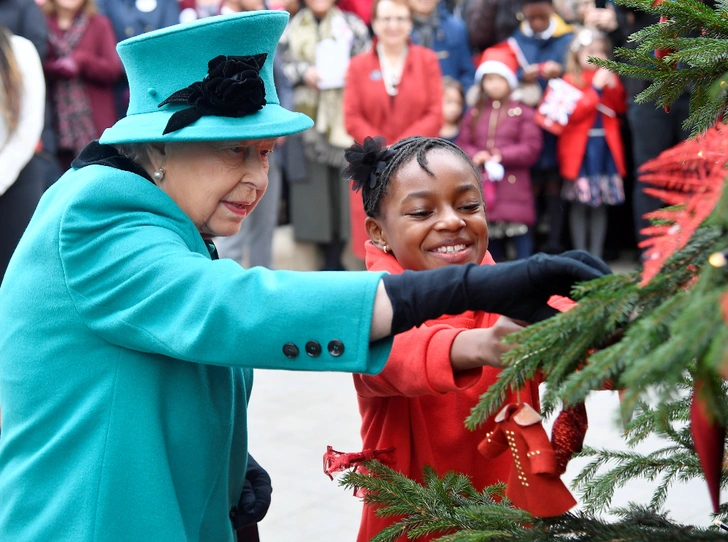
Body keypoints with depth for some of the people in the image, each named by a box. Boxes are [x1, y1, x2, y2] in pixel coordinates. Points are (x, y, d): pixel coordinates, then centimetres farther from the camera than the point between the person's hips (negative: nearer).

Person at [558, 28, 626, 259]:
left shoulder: (609, 77, 13)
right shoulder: (571, 79, 0)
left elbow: (621, 107, 7)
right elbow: (573, 113, -13)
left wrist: (614, 87, -8)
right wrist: (595, 88, -14)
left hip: (606, 145, 4)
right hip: (580, 147, -4)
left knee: (601, 204, 5)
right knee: (579, 203, -2)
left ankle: (596, 254, 10)